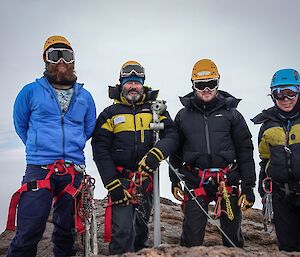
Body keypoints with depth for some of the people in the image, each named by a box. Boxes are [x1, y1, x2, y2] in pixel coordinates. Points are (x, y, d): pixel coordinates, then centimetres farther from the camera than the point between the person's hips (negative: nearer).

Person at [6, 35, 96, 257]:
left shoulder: (85, 96, 10)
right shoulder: (31, 91, 1)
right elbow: (21, 125, 14)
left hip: (74, 170, 3)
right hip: (39, 169, -3)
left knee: (67, 228, 14)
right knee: (29, 232, -8)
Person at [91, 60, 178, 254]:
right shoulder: (110, 113, 3)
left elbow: (171, 135, -6)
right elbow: (100, 149, -3)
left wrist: (156, 154, -26)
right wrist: (112, 184, -12)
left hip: (146, 179, 3)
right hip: (121, 179, -2)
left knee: (141, 227, 19)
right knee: (122, 230, -11)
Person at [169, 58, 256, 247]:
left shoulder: (231, 113, 5)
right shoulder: (184, 115, 8)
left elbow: (245, 151, 4)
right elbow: (176, 151, 16)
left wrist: (248, 185, 1)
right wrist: (174, 180, 15)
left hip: (227, 181, 0)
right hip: (195, 181, 0)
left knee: (232, 230, 12)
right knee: (192, 235, 0)